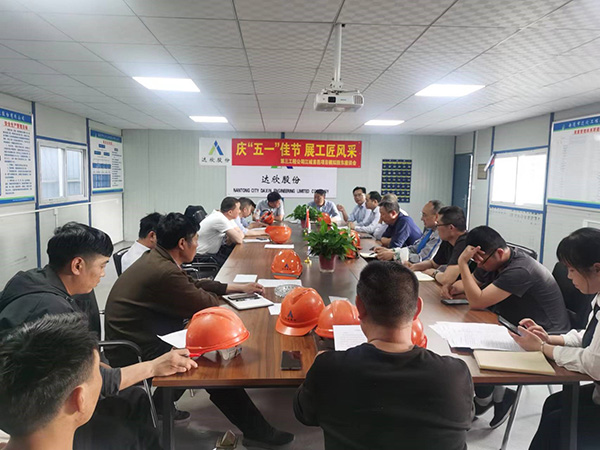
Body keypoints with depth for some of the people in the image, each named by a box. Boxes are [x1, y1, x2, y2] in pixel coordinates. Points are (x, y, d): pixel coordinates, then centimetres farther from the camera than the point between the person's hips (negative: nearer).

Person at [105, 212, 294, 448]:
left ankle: (161, 406, 30)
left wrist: (240, 287, 15)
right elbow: (207, 305, -18)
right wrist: (211, 296, 7)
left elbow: (196, 284, 14)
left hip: (136, 339, 10)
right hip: (138, 355, -10)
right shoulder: (164, 272, -28)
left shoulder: (154, 258, 3)